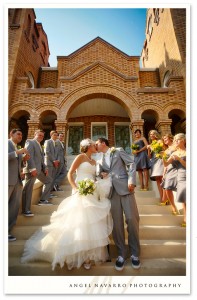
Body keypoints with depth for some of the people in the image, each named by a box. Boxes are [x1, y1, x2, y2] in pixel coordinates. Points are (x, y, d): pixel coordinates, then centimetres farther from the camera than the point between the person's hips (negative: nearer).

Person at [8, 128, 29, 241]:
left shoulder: (18, 148, 21)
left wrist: (24, 158, 6)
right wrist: (17, 152, -21)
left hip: (18, 180, 8)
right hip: (8, 180, -7)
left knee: (15, 207, 9)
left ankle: (7, 230, 19)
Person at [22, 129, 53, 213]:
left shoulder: (40, 146, 24)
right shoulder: (30, 142, -4)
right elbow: (29, 156, -17)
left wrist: (45, 168, 10)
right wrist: (32, 168, -26)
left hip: (39, 169, 10)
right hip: (32, 170, -10)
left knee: (48, 180, 16)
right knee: (28, 189, -3)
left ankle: (43, 200, 21)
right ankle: (26, 210, 5)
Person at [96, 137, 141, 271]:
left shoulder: (118, 151, 9)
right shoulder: (101, 161, 22)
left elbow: (131, 163, 1)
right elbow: (100, 172, 25)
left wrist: (131, 180, -11)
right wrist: (101, 174, 1)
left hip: (125, 188, -3)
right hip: (112, 191, 4)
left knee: (132, 219, -5)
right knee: (117, 222, 1)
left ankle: (135, 253, 13)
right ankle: (121, 253, 17)